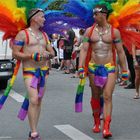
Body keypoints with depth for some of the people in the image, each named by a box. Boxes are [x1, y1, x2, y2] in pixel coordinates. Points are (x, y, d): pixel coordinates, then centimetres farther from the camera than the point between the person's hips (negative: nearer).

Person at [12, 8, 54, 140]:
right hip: (30, 71, -6)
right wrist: (32, 56, -19)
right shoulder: (23, 34, -4)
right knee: (33, 100, -18)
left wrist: (48, 54, -7)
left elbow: (52, 52, 17)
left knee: (38, 101, 6)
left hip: (43, 71, 6)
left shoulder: (44, 35, 15)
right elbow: (15, 53, -8)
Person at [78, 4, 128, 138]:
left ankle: (106, 128, -14)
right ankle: (96, 122, 31)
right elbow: (84, 50, 0)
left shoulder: (114, 31, 0)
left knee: (107, 97, -11)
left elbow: (120, 52, 4)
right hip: (93, 68, 2)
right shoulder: (89, 31, 4)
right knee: (95, 96, 12)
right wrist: (81, 67, -10)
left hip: (109, 68, -2)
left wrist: (124, 70, 4)